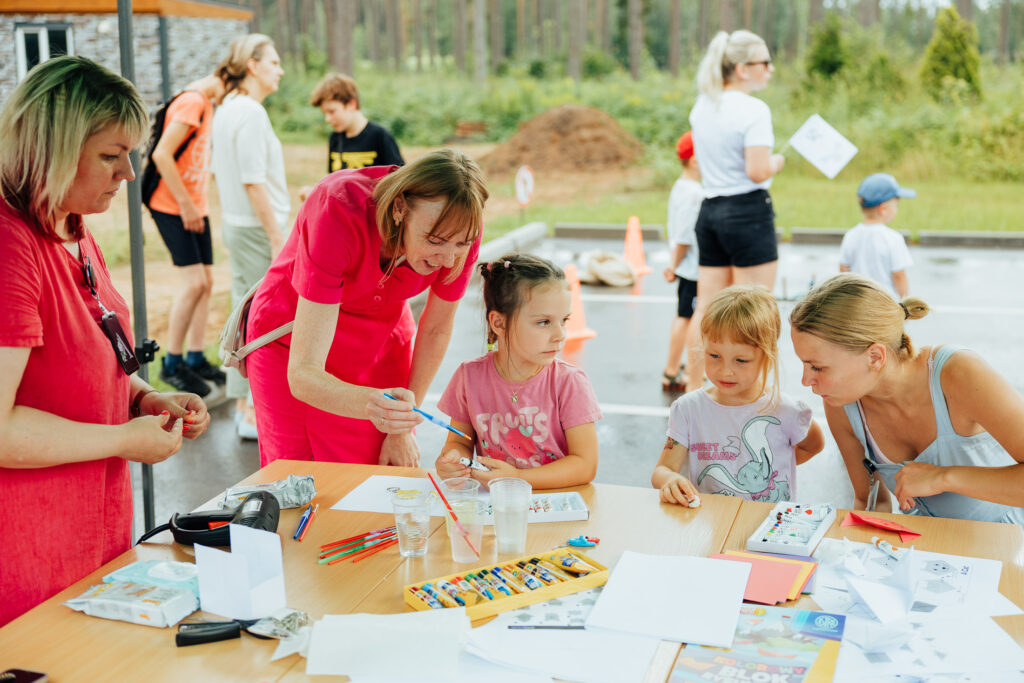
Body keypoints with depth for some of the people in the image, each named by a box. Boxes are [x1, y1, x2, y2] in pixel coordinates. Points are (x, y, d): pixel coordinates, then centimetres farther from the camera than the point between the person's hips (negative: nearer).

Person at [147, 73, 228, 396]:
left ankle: (195, 358, 16)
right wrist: (186, 205, -21)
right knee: (194, 283, -13)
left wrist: (197, 206, 16)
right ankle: (172, 363, -2)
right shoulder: (191, 102, -16)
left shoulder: (205, 103, 15)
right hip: (172, 208, -9)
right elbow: (162, 154, -23)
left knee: (206, 282, 8)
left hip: (195, 208, 9)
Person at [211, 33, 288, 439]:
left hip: (235, 224, 10)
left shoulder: (225, 110, 12)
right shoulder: (251, 113, -17)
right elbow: (253, 182, -21)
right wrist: (278, 239, -18)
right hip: (256, 227, -10)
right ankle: (257, 412, 3)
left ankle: (243, 405, 22)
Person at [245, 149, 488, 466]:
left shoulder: (459, 227, -25)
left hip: (381, 340, 3)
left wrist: (402, 428, -5)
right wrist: (370, 405, -57)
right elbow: (302, 375, -38)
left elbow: (436, 328, -6)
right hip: (292, 338, -3)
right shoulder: (339, 213, -37)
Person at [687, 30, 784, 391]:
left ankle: (693, 390, 15)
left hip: (709, 210, 8)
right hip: (748, 211, -7)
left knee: (707, 309, 11)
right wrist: (778, 161, 0)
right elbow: (758, 171, -20)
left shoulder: (701, 107, 11)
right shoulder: (753, 110, -13)